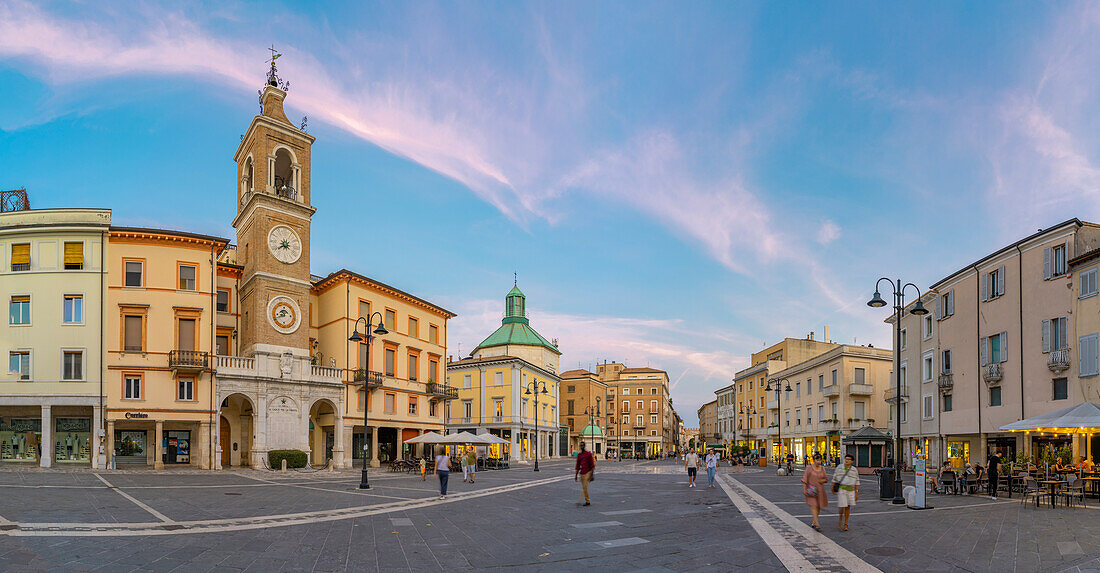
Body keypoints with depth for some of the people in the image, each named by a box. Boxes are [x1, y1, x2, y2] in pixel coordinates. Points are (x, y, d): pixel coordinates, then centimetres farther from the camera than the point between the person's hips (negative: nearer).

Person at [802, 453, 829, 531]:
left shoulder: (822, 468, 5)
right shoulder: (809, 468, -7)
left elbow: (826, 479, 10)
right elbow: (804, 479, -8)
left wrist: (821, 481, -11)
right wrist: (804, 489, -14)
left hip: (820, 490, 5)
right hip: (811, 490, -5)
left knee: (818, 507, 8)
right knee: (813, 506, -13)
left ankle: (813, 522, 25)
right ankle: (817, 524, -18)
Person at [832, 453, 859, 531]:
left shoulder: (854, 470, 2)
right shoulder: (839, 468, 0)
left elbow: (856, 482, 6)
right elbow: (835, 478, 6)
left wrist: (856, 493, 4)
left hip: (850, 490, 2)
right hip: (841, 489, -2)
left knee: (848, 507, 5)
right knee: (843, 506, -9)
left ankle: (845, 524, 17)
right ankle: (840, 520, 17)